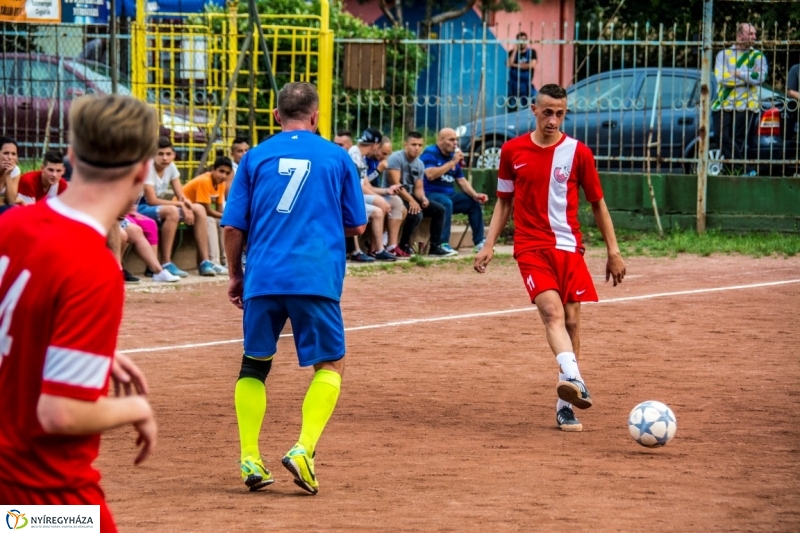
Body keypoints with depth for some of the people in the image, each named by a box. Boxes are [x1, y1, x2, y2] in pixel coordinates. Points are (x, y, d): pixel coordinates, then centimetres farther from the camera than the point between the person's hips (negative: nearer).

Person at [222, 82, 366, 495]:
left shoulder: (256, 157, 8)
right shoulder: (336, 158, 7)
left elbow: (233, 227, 6)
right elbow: (357, 225, 13)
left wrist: (235, 275, 19)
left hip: (263, 278, 2)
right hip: (316, 277, -2)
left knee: (254, 365, 15)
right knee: (330, 364, 10)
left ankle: (250, 460, 6)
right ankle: (304, 449, -10)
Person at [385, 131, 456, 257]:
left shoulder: (419, 164, 10)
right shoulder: (396, 158, -14)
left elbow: (418, 188, 8)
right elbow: (395, 184, -22)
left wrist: (423, 198, -16)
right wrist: (411, 201, -27)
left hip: (411, 197, 8)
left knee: (439, 209, -2)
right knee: (416, 214, -32)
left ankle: (435, 247, 1)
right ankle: (403, 246, -14)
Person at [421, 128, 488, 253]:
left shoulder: (453, 156, 15)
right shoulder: (430, 153, -9)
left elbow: (462, 181, 15)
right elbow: (430, 175, -26)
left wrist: (474, 195, -3)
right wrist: (452, 162, -21)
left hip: (449, 194, 9)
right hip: (430, 194, -8)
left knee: (474, 202, -1)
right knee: (446, 202, -37)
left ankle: (479, 242, 1)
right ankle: (443, 244, -39)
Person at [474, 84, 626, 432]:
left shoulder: (578, 153, 2)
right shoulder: (513, 151, 5)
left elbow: (598, 204, 9)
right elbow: (504, 202, 15)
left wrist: (613, 252, 7)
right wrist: (489, 245, 6)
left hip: (568, 247, 1)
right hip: (531, 247, -1)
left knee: (571, 320, -1)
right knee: (552, 311, -22)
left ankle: (565, 405, 7)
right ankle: (573, 380, -43)